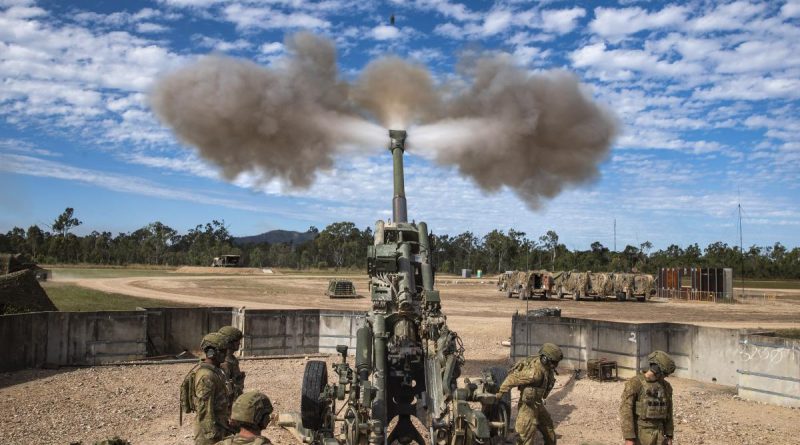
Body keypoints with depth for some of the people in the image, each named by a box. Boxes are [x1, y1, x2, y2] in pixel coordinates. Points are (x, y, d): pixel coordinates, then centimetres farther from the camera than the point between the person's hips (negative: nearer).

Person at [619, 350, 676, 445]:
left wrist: (669, 436, 11)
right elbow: (626, 411, -18)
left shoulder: (666, 386, 6)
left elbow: (668, 412, 14)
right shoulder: (634, 384, -14)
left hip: (657, 435, 6)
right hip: (639, 435, -5)